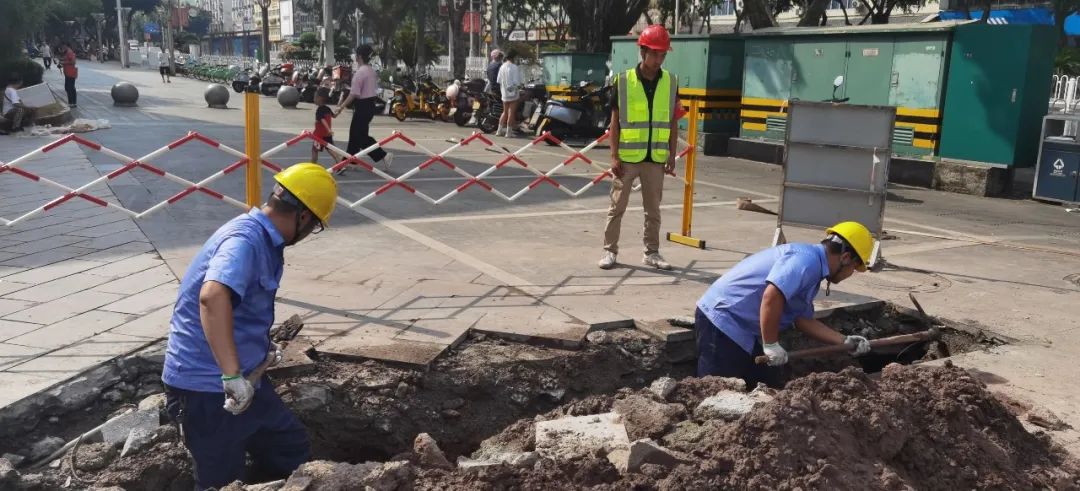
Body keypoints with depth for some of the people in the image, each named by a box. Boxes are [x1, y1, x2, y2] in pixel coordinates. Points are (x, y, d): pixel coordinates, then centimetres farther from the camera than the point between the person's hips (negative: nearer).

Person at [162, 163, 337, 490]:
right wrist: (233, 375, -43)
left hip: (243, 381, 10)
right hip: (206, 387, -9)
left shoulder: (264, 240, 9)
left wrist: (261, 347, 15)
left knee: (292, 451, 18)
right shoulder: (246, 238, -23)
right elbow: (212, 296, -42)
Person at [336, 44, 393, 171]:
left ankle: (383, 156, -8)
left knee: (361, 136, -3)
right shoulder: (372, 71, 9)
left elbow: (353, 94, -21)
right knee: (355, 133, 17)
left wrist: (341, 107, -17)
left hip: (363, 106, -9)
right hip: (371, 104, 9)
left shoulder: (360, 72, -18)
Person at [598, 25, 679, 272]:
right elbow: (615, 121, -3)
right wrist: (614, 156, -7)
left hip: (655, 158, 3)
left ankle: (652, 252, 21)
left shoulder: (671, 82, 3)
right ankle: (610, 250, 14)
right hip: (627, 157, -2)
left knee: (653, 209, 10)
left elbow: (673, 122, 8)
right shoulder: (623, 81, -5)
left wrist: (672, 156, 4)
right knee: (617, 206, 5)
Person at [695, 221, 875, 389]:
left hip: (746, 331, 11)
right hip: (724, 320, -11)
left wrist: (845, 341, 14)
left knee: (771, 390, 14)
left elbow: (803, 320, 17)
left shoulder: (813, 271, 15)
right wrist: (772, 345, -24)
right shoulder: (808, 260, -19)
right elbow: (772, 296, -33)